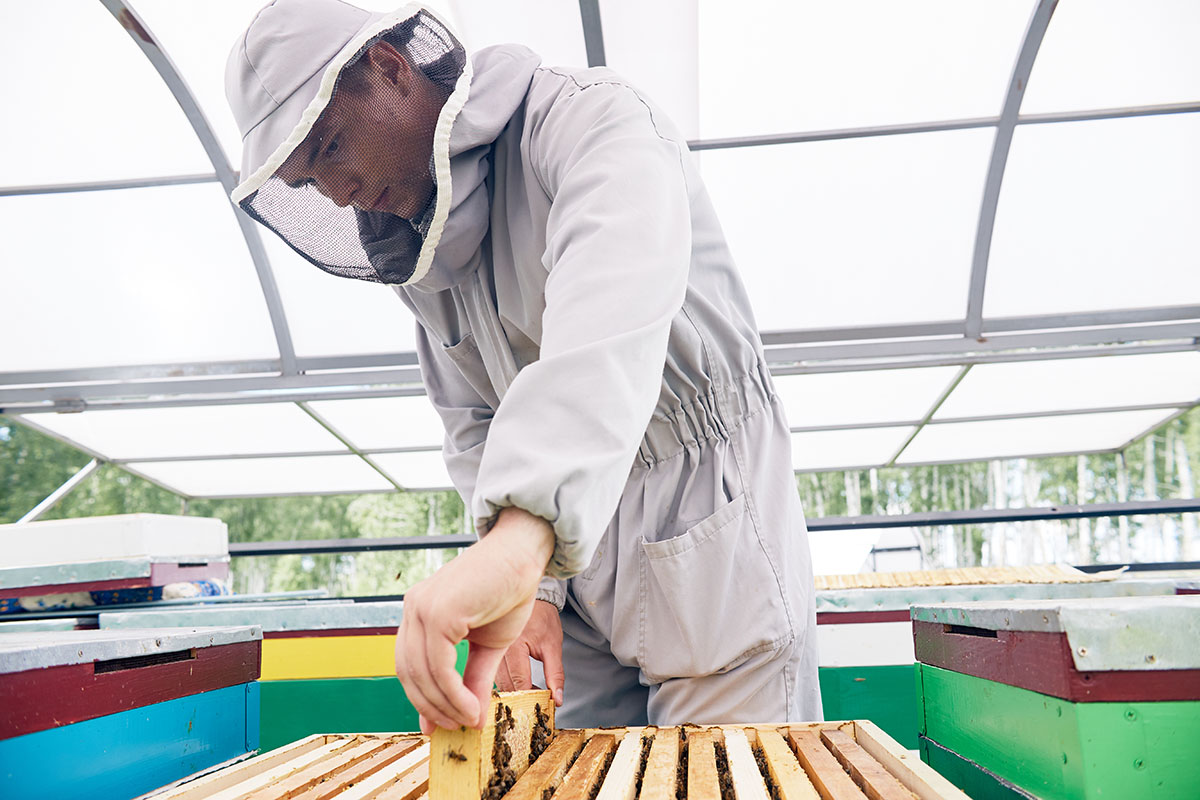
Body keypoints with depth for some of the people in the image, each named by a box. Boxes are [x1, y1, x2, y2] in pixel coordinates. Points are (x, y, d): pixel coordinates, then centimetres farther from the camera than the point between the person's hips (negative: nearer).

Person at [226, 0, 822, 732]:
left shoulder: (589, 117, -17)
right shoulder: (415, 256, 7)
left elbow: (615, 308, -38)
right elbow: (475, 426, 9)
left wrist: (520, 533, -51)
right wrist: (530, 587, -5)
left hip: (714, 552, -6)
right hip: (576, 568, 6)